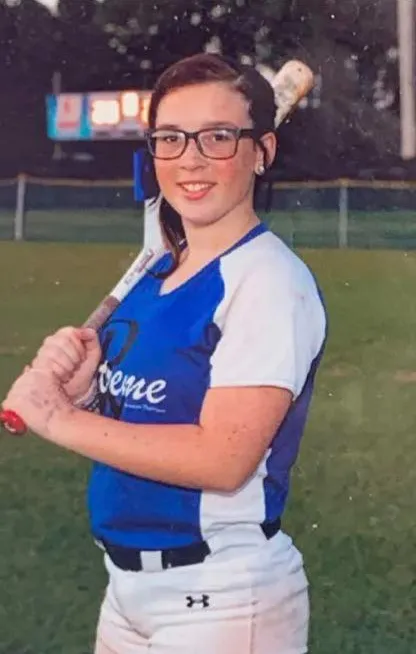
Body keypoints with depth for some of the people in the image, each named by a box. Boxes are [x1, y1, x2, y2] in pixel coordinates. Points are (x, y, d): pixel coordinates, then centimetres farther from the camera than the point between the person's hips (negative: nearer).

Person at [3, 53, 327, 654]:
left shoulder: (270, 280, -16)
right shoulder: (157, 277, 6)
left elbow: (222, 459, -25)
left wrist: (59, 418, -19)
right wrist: (83, 389, -9)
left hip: (223, 600, -7)